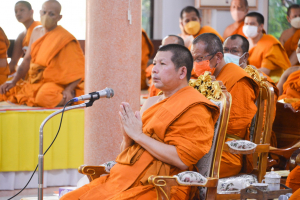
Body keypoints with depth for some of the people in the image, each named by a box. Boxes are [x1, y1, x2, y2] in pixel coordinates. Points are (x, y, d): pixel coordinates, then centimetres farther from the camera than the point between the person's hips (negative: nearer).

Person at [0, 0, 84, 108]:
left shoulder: (64, 38, -9)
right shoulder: (36, 32, 13)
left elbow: (78, 69, -12)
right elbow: (27, 60, 17)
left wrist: (69, 90, -26)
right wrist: (13, 82, 6)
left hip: (54, 83, -8)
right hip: (33, 82, 8)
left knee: (44, 97, -40)